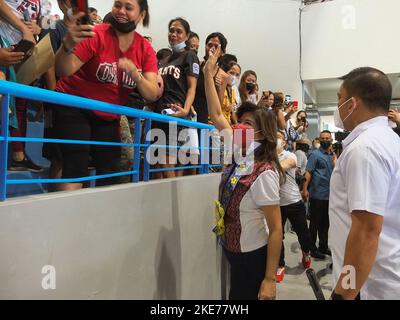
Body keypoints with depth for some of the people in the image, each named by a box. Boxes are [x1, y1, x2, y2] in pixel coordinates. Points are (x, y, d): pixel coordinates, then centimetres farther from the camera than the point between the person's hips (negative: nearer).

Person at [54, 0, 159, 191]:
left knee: (109, 174, 5)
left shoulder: (146, 50, -4)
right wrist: (68, 45, -43)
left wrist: (135, 74, -31)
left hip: (108, 116, 5)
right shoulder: (96, 35, -16)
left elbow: (152, 95, -13)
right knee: (76, 168, -16)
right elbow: (63, 71, -24)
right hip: (74, 108, -4)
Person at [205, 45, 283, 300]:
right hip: (233, 250, 8)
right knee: (236, 296, 24)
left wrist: (270, 279, -21)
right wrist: (209, 73, 0)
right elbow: (217, 116, 1)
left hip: (254, 255, -7)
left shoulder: (264, 173, -24)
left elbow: (276, 229, -22)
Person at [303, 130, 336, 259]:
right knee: (315, 223, 3)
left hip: (329, 194, 6)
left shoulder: (333, 155, 12)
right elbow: (308, 172, -13)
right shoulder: (315, 154, -6)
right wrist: (305, 189, -22)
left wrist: (335, 160, -6)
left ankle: (323, 246, 28)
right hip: (317, 194, -6)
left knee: (325, 223, 15)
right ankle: (312, 249, 13)